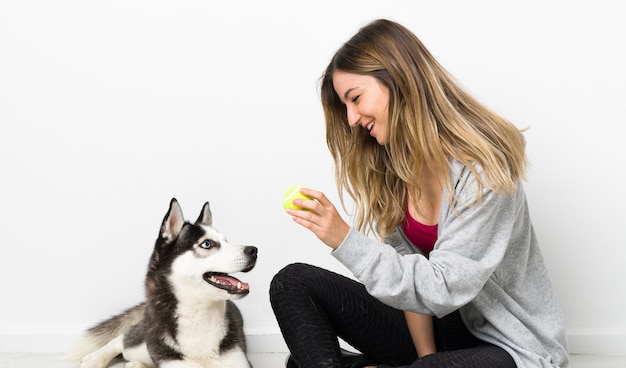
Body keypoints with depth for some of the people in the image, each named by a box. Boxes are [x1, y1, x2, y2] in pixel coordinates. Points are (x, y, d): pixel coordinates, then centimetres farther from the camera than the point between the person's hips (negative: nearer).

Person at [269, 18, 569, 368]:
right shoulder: (392, 163, -1)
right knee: (293, 283, -4)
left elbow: (443, 289, -25)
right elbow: (408, 267, -1)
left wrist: (344, 240, -31)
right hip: (439, 326, 7)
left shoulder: (481, 168, -23)